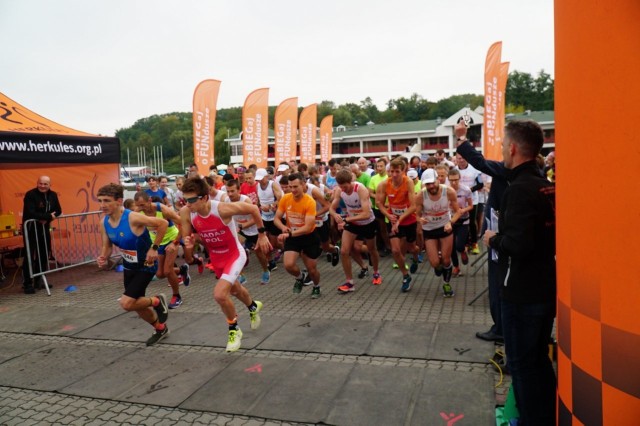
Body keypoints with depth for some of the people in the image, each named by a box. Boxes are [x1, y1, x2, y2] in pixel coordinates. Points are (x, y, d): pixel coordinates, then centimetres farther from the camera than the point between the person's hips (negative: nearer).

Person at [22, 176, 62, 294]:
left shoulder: (53, 195, 3)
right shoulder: (30, 195, -17)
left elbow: (58, 211, 2)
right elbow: (30, 213, -28)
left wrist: (46, 219, -15)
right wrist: (48, 216, -25)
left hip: (44, 229, 6)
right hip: (30, 229, -6)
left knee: (44, 255, 10)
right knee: (29, 256, -7)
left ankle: (39, 281, 22)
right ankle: (27, 284, -3)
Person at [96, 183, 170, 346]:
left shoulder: (133, 218, -29)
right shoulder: (104, 223, -7)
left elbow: (163, 223, -25)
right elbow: (107, 246, 5)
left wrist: (154, 248, -23)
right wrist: (103, 258, -17)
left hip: (146, 266, -8)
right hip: (129, 267, 8)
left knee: (126, 303, -17)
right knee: (138, 306, 18)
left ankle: (157, 301, 11)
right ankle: (161, 328, 43)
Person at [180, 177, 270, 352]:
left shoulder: (223, 209, -34)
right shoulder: (186, 213, -21)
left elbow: (253, 209, -18)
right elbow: (186, 240, -6)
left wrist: (262, 234, -10)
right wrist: (188, 246, -30)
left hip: (235, 255, -6)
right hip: (216, 258, 6)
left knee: (219, 294, -22)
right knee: (234, 290, 28)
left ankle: (234, 330, 6)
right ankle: (253, 306, 62)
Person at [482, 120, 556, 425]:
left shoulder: (520, 189, -21)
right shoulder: (547, 186, 6)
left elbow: (517, 245, -31)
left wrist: (494, 239, -12)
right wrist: (503, 235, 14)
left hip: (523, 291, -9)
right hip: (546, 287, 9)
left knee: (522, 363, 6)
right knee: (539, 359, 22)